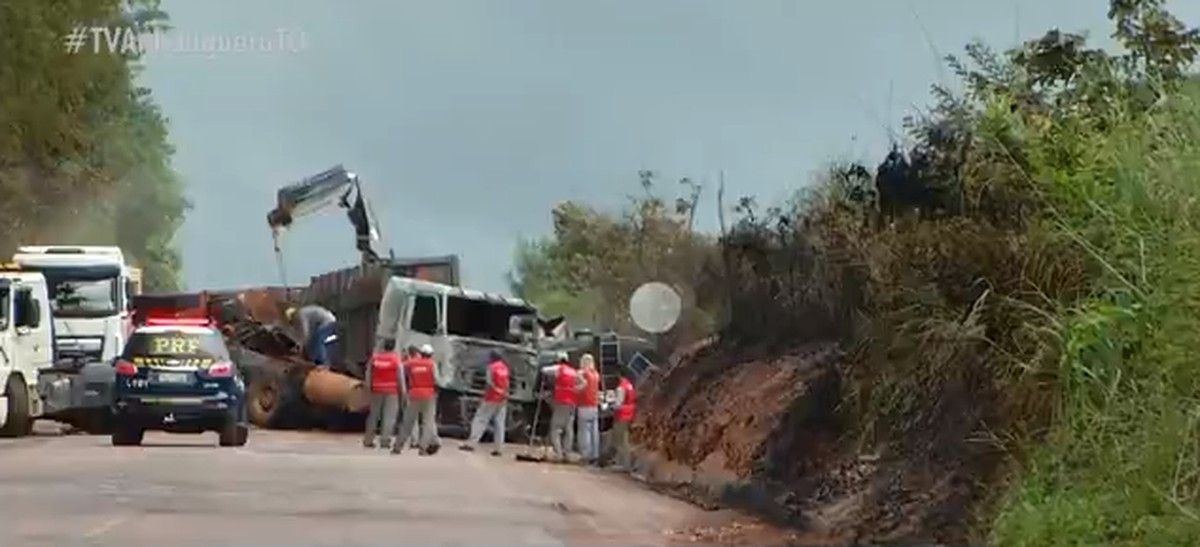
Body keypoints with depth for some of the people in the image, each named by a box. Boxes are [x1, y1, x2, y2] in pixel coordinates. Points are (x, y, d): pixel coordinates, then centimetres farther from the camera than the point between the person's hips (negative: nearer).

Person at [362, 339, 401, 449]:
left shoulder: (374, 357, 4)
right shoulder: (396, 359, -3)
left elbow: (368, 374, 5)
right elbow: (400, 376, -5)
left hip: (377, 390, 3)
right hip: (391, 390, -3)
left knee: (373, 415, 12)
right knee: (389, 416, -2)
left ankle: (368, 440, 14)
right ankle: (385, 440, -11)